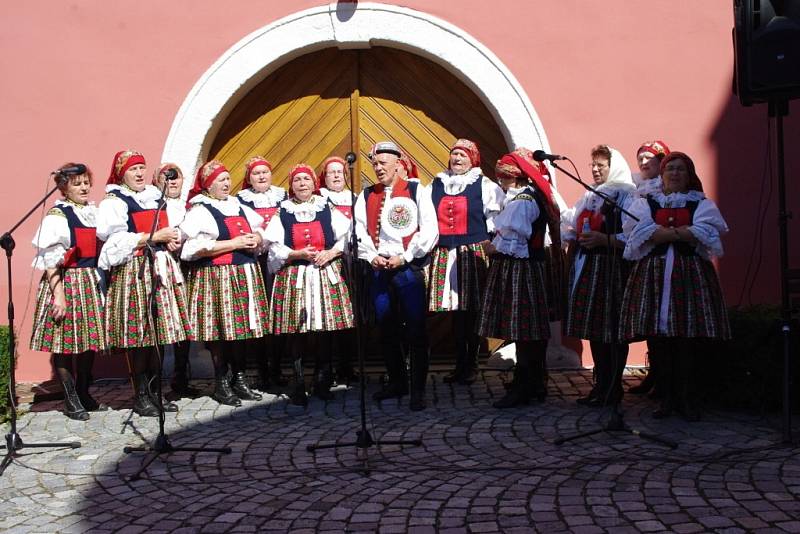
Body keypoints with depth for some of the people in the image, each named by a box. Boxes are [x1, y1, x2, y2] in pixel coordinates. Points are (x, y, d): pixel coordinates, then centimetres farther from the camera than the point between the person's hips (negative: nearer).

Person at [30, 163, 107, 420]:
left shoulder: (94, 213, 12)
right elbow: (50, 259, -12)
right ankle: (71, 400, 8)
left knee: (90, 340, 8)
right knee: (65, 341, -2)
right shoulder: (57, 216, -7)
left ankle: (84, 393, 21)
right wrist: (58, 295, -18)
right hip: (65, 283, -6)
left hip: (91, 283, 6)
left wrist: (101, 282, 11)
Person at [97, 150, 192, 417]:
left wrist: (173, 240, 8)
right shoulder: (114, 201, -2)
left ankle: (154, 390, 15)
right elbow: (117, 240, -14)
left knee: (159, 331, 6)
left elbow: (167, 230, 32)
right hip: (135, 272, -7)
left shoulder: (155, 197, 20)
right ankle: (141, 395, 4)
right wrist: (157, 237, -14)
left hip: (161, 268, 7)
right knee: (139, 333, -6)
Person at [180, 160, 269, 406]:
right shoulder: (200, 211, -4)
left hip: (245, 275, 6)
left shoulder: (240, 207, 18)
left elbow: (258, 231, 27)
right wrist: (234, 243, -15)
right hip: (216, 277, -6)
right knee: (222, 329, -5)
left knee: (242, 327, 7)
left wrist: (256, 240, 2)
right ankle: (221, 383, 8)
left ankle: (239, 378, 18)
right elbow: (196, 247, -17)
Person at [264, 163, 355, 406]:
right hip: (294, 277, -1)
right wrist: (297, 254, -14)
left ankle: (322, 382, 14)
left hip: (326, 275, 1)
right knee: (296, 330, -2)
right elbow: (274, 247, 0)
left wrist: (331, 252, -10)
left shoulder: (328, 210, 11)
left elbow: (347, 238, 6)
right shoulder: (282, 214, 8)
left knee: (325, 328, 0)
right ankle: (299, 384, 8)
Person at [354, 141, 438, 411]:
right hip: (379, 270, 4)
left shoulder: (417, 191, 0)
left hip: (409, 269, -4)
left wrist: (404, 257, -12)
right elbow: (359, 230, 6)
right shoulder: (366, 195, 12)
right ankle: (397, 381, 27)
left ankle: (418, 389, 6)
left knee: (416, 331, -2)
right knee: (387, 330, 12)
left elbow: (429, 231, -7)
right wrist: (371, 256, -9)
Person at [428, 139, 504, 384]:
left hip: (474, 253, -3)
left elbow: (495, 218, 1)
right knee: (455, 309, 7)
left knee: (472, 309, 0)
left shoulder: (485, 186, 2)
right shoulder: (436, 185, 12)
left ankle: (471, 364, 11)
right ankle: (460, 364, 17)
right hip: (444, 255, 3)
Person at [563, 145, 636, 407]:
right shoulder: (588, 196, 19)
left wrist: (603, 239, -22)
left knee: (611, 329, -4)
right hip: (587, 266, 7)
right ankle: (600, 384, 18)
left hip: (612, 267, -7)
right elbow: (575, 229, 27)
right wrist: (574, 238, 9)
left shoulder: (625, 194, -4)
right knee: (594, 329, 10)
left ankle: (612, 388, 4)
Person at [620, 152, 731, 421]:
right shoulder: (644, 203, 13)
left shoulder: (702, 204, 13)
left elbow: (706, 232, -8)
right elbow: (642, 232, -7)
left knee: (689, 338, -4)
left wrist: (663, 232, -9)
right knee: (658, 338, -3)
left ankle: (686, 398, 8)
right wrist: (683, 232, -9)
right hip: (654, 274, 0)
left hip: (691, 274, 0)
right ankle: (666, 396, 9)